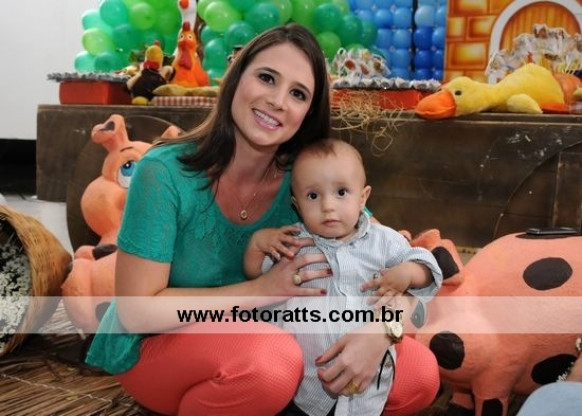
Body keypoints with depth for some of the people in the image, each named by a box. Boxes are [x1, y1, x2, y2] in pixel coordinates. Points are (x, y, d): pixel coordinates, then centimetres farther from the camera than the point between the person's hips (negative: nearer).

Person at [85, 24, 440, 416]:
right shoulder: (165, 173, -22)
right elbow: (136, 311, -20)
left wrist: (378, 329, -28)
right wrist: (262, 290, -26)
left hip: (259, 340, 5)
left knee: (419, 374, -8)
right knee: (271, 361, -37)